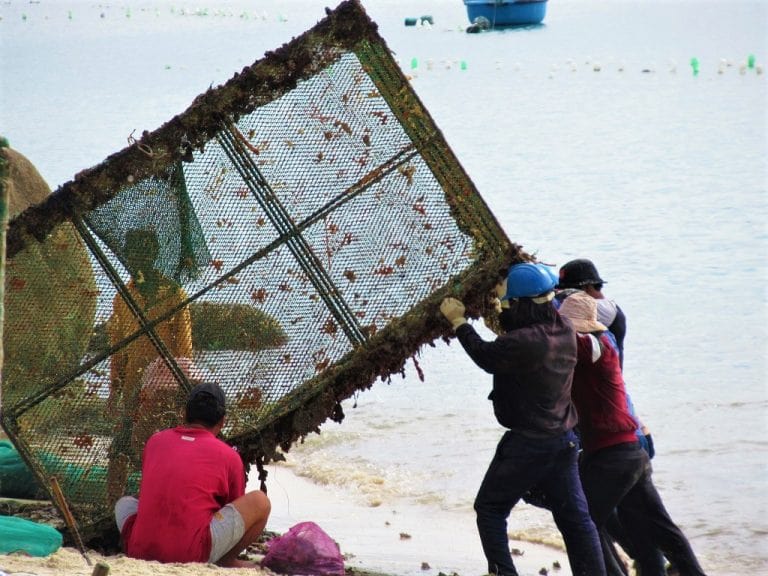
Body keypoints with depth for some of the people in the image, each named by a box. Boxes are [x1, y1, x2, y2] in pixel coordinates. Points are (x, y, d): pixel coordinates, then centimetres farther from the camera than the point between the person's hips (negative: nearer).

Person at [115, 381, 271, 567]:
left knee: (124, 503, 36)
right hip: (192, 555, -3)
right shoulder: (229, 456, 8)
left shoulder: (155, 440, 18)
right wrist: (227, 560, 43)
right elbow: (239, 510, 23)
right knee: (260, 502, 9)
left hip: (140, 550, 4)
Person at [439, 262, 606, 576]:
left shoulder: (525, 342, -26)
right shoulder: (564, 331, 0)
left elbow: (485, 355, -10)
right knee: (574, 517, 12)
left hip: (526, 444, -8)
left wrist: (459, 321, 1)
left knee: (489, 507, 10)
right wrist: (500, 311, 17)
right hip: (564, 440, 8)